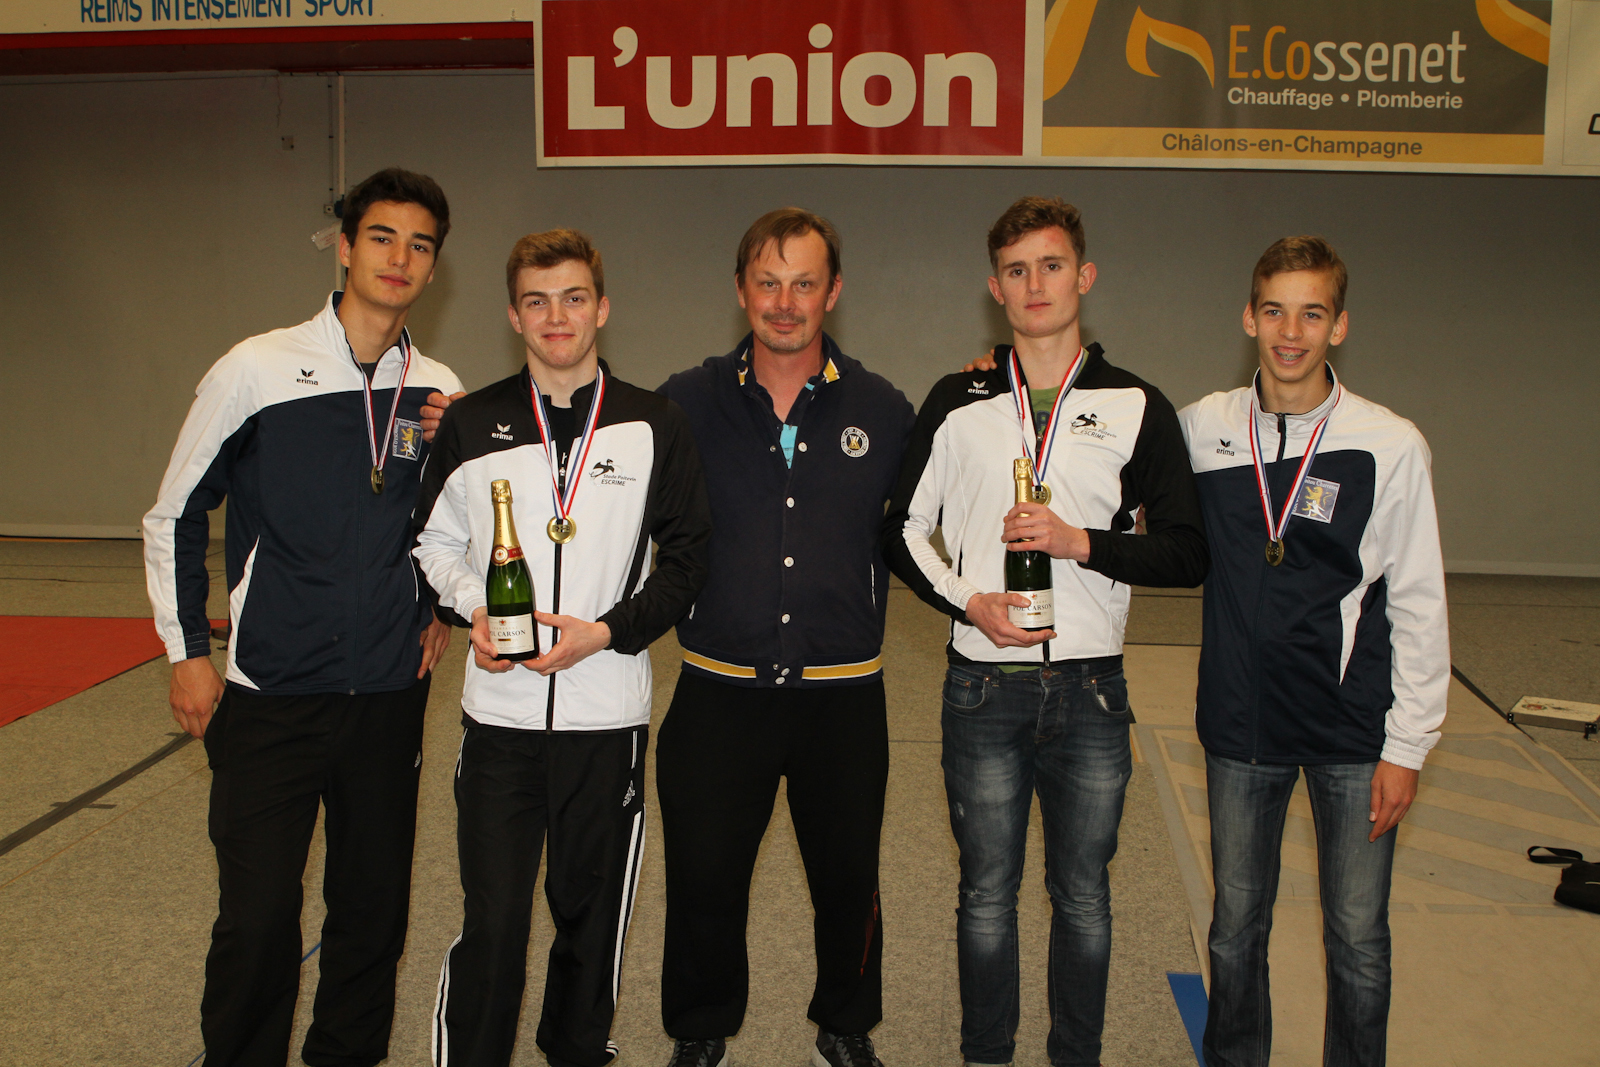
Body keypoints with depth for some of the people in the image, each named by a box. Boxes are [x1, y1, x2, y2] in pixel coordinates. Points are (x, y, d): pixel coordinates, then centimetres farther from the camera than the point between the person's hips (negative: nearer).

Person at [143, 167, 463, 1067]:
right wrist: (188, 652, 0)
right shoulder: (258, 370, -6)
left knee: (375, 909, 12)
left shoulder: (440, 392, 3)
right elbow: (177, 517, 2)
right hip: (270, 697, -3)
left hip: (391, 695, 3)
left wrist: (439, 611, 8)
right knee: (257, 922, -1)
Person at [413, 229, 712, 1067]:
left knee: (593, 913, 13)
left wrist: (610, 631, -10)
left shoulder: (655, 428, 1)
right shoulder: (471, 425, 5)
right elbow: (435, 542, 14)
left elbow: (686, 556, 3)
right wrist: (473, 608, -5)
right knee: (491, 923, -2)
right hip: (500, 715, 0)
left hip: (608, 717, 0)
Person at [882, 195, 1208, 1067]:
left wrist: (1082, 542, -15)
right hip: (984, 690, 0)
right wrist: (967, 600, -8)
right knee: (986, 895, 12)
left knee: (1083, 897, 12)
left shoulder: (1137, 407, 2)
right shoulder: (958, 401, 4)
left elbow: (1187, 553, 0)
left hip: (1090, 691, 0)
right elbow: (902, 530, 7)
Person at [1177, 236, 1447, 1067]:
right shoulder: (1204, 427, -1)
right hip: (1240, 725, 2)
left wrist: (1408, 744, -5)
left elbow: (1419, 604, -4)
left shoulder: (1390, 445, -7)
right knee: (1236, 928, 14)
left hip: (1354, 734, -2)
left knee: (1359, 941, 7)